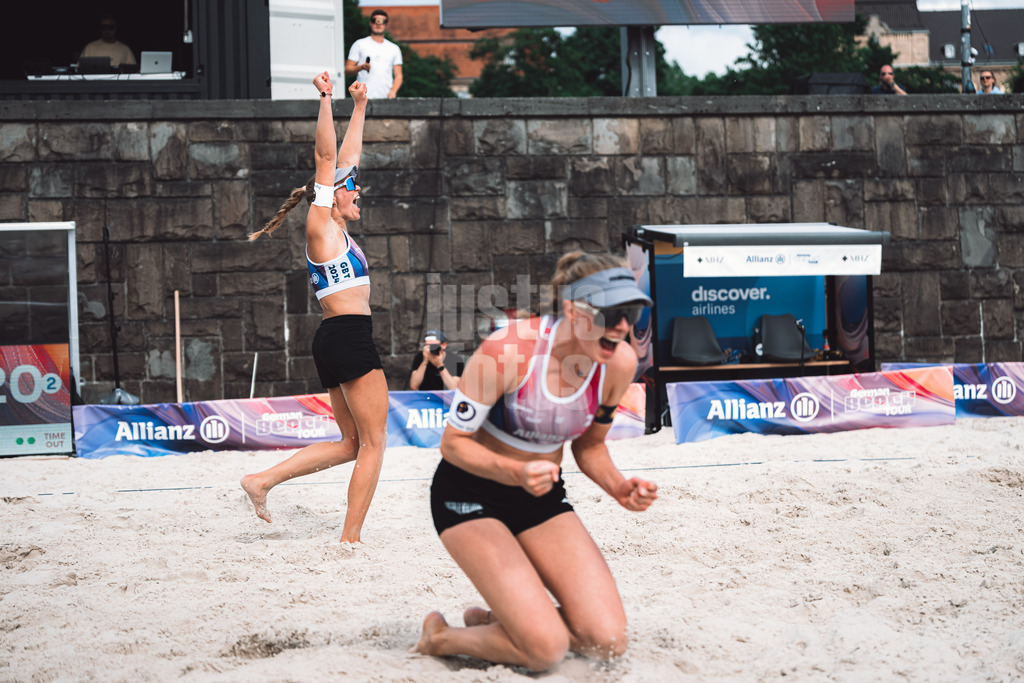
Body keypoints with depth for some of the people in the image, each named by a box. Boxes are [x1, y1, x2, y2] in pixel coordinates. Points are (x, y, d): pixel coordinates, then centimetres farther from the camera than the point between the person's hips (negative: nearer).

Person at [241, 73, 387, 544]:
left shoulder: (335, 228, 19)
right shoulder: (320, 224, -3)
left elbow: (347, 159, 26)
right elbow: (326, 158, -9)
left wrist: (359, 108, 31)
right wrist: (325, 100, -11)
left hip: (336, 341, 10)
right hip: (348, 334, -10)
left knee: (351, 443, 13)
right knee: (373, 442, -5)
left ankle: (264, 480, 7)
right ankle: (351, 538, -7)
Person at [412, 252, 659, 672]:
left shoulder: (619, 363, -10)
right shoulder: (507, 350, -26)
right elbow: (453, 442, -17)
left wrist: (617, 487, -12)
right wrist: (515, 473, -35)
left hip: (542, 497, 6)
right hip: (472, 496, -6)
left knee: (607, 641, -11)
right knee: (545, 649, -21)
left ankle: (492, 621, 16)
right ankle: (439, 639, 9)